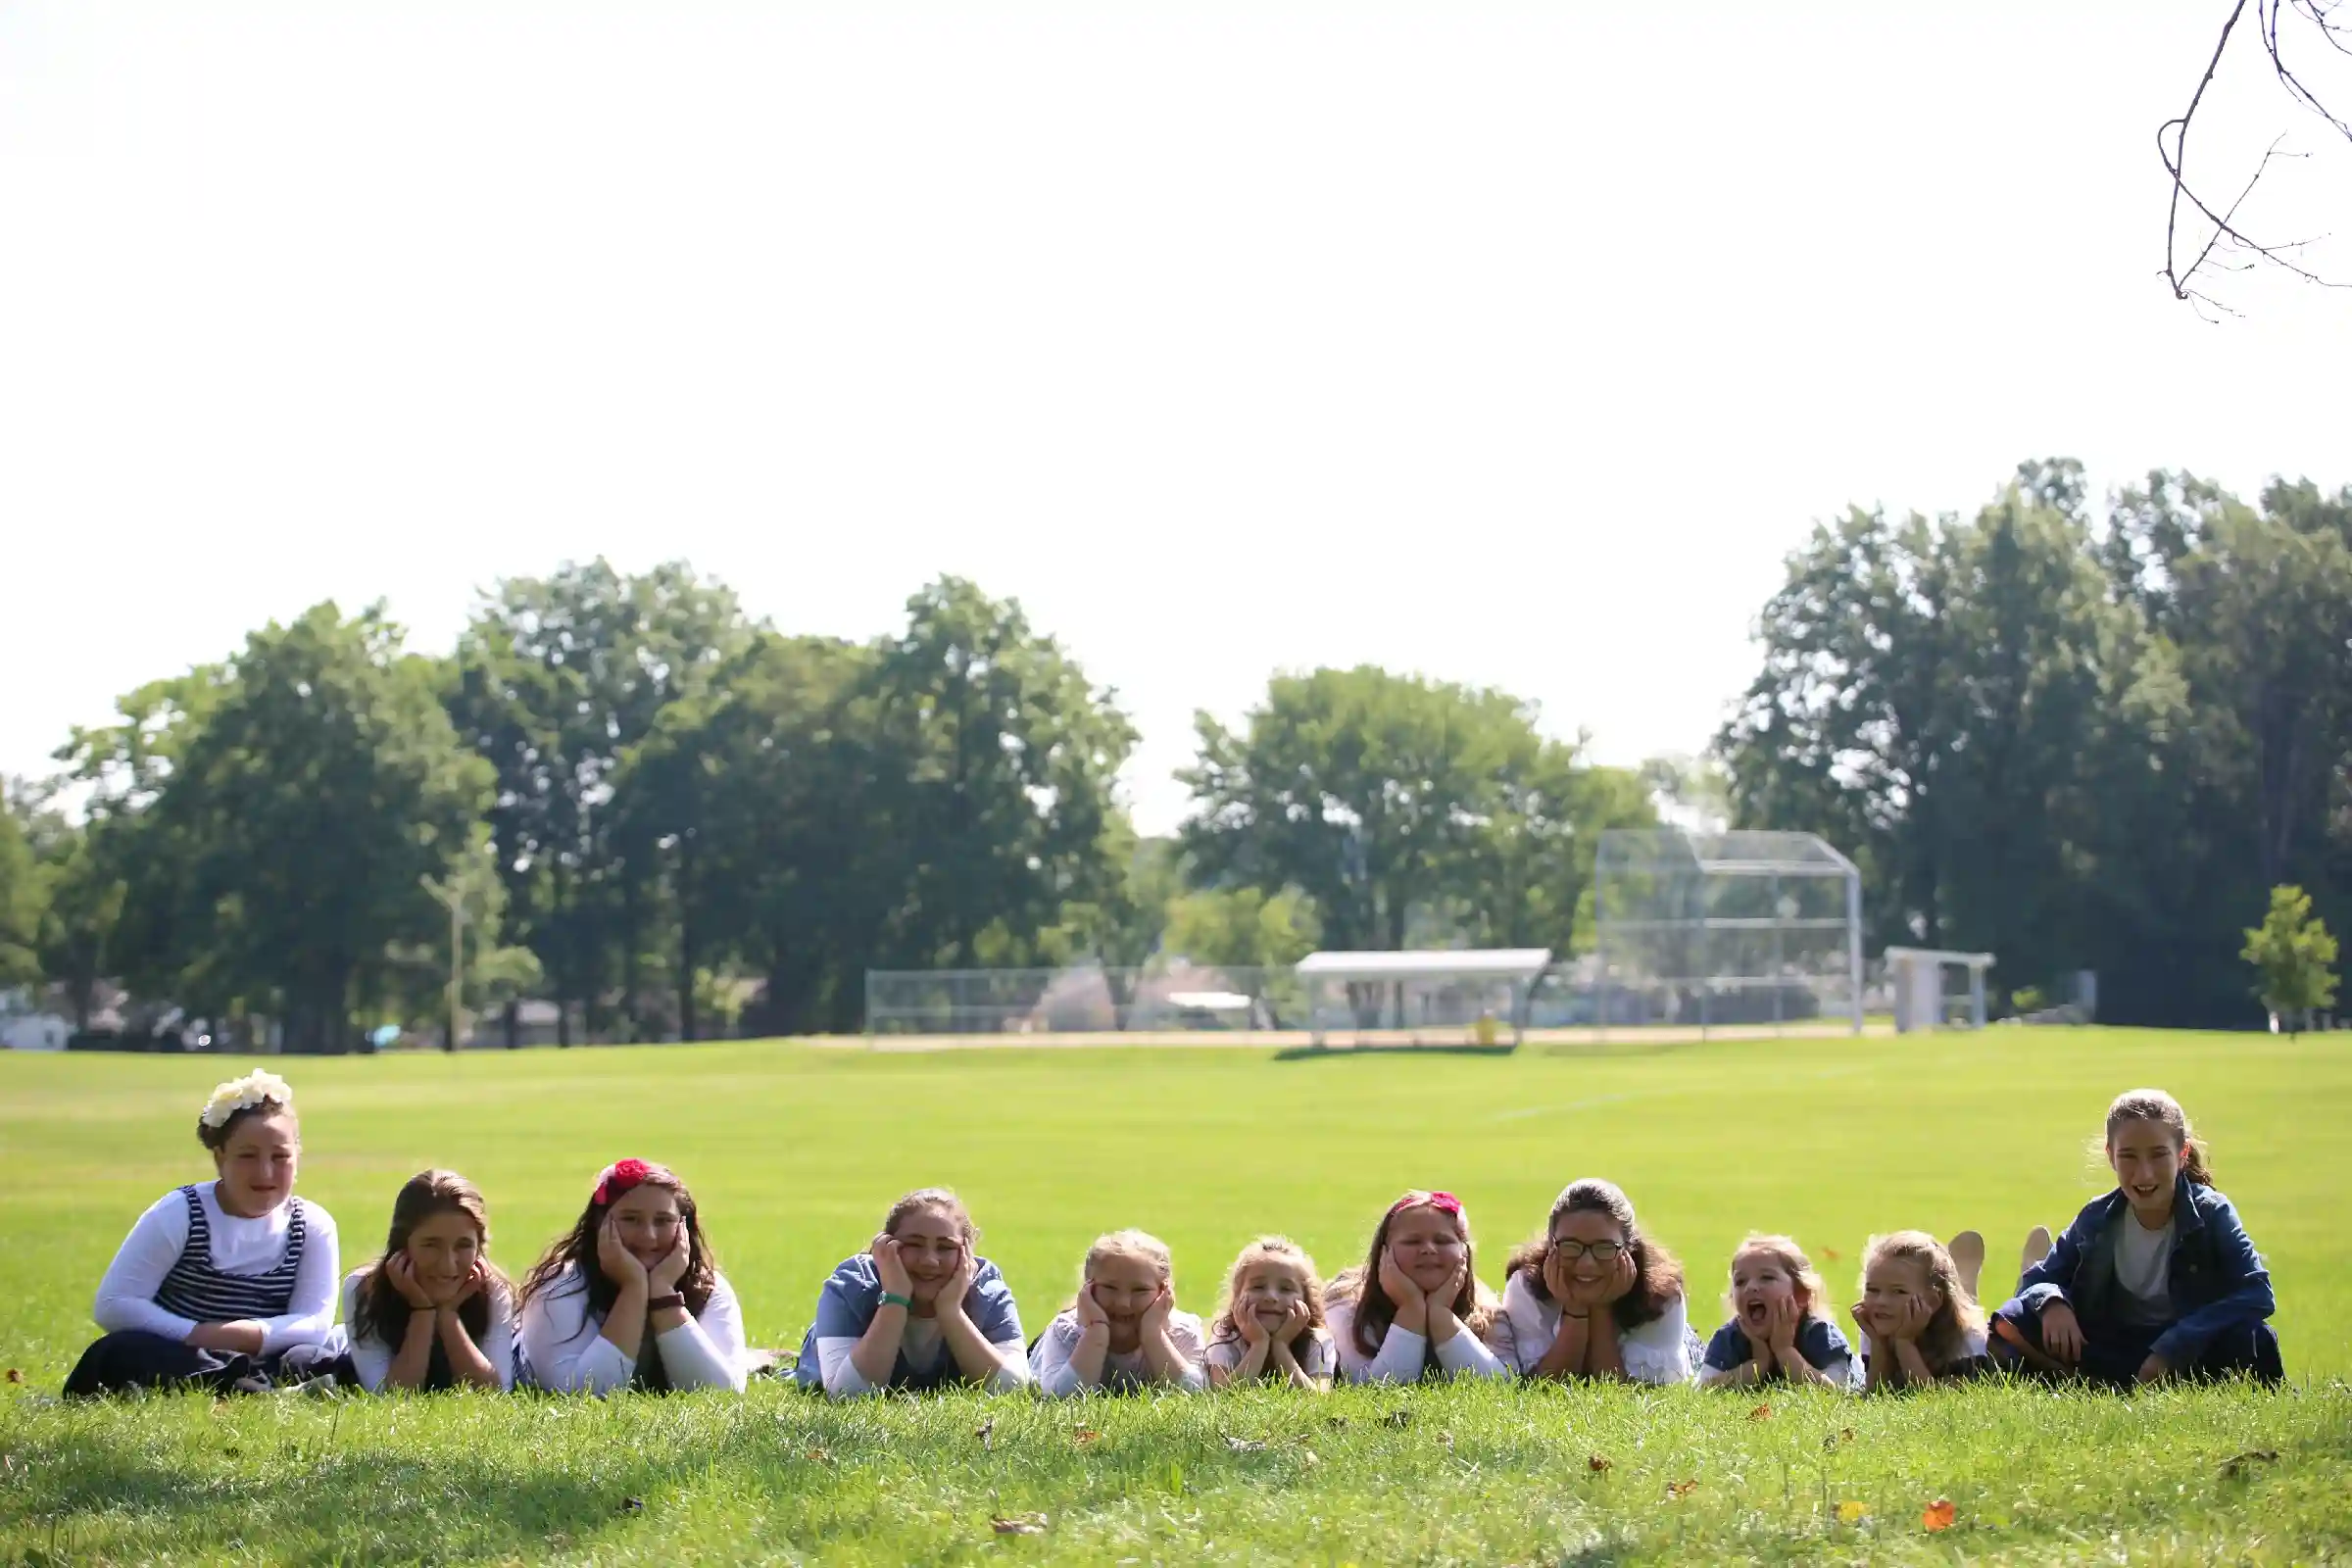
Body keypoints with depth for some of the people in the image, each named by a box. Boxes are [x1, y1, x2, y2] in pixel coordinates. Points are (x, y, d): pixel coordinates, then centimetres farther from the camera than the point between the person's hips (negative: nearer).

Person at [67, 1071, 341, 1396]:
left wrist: (250, 1335, -27)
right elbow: (114, 1304, -10)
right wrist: (197, 1335, -23)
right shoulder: (178, 1213, -3)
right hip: (171, 1363, -1)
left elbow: (315, 1325, -8)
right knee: (118, 1353, -35)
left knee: (313, 1364, -31)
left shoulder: (314, 1226, 3)